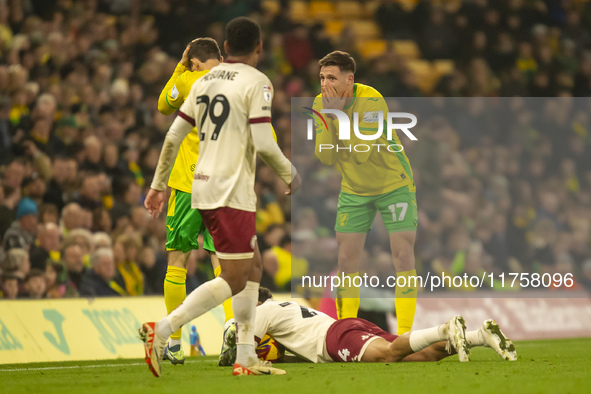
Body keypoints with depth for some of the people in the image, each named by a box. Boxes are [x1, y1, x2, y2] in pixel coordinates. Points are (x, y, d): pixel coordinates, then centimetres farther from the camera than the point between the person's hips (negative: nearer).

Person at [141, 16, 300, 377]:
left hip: (203, 186, 8)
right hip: (232, 191, -8)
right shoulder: (257, 83, -9)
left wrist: (159, 184, 18)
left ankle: (246, 358, 14)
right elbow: (263, 143, -16)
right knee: (233, 280, -5)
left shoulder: (204, 81, 12)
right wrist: (288, 174, 1)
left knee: (252, 268, 16)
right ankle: (162, 330, -17)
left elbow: (174, 135, 12)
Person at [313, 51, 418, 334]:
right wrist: (328, 120, -28)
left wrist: (338, 114, -34)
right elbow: (325, 158, -14)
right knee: (347, 260, 1)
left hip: (394, 185, -5)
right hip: (354, 191, 5)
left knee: (403, 256, -11)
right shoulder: (321, 103, -10)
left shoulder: (372, 101, -26)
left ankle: (405, 332, -6)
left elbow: (362, 152, -34)